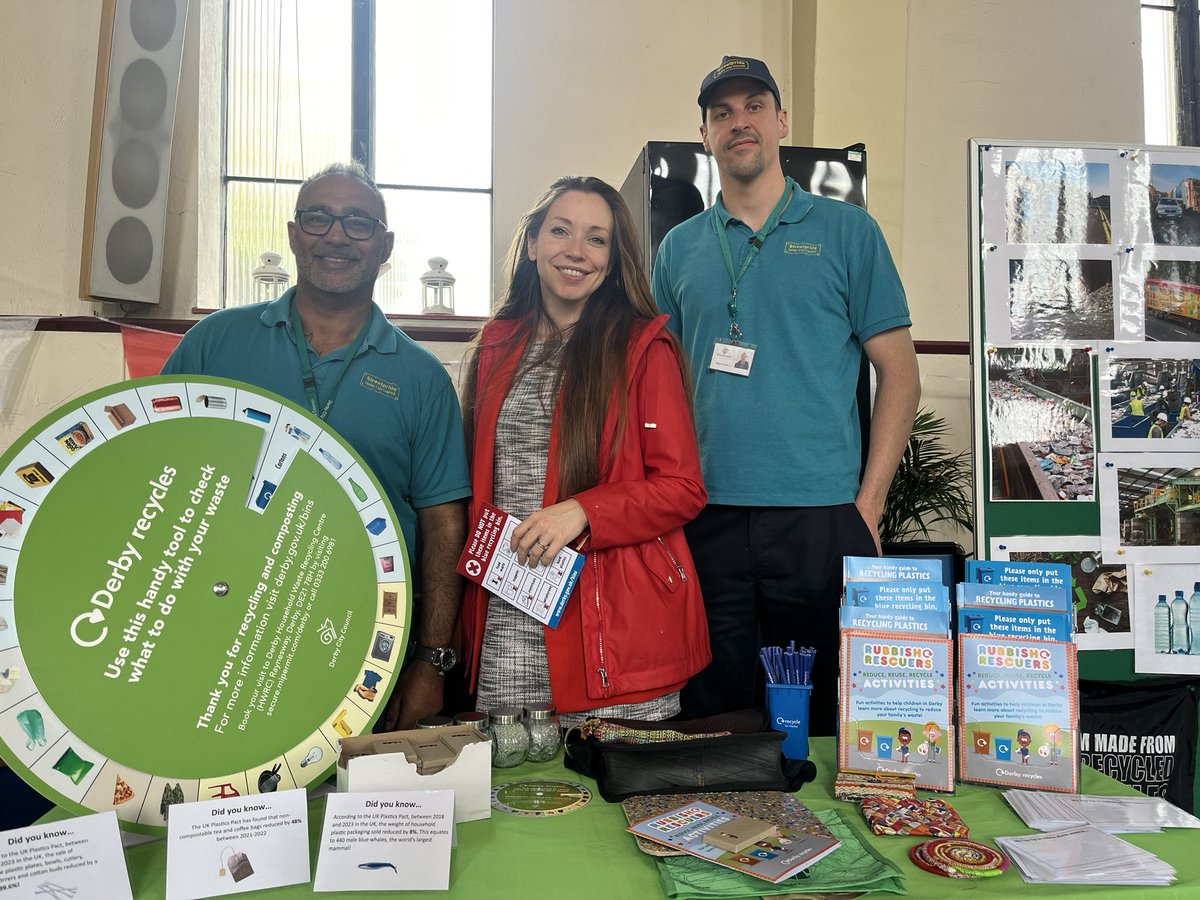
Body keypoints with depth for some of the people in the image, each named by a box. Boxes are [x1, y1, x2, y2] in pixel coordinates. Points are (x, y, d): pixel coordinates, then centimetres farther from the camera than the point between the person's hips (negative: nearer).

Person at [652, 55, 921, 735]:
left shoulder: (847, 231, 5)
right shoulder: (680, 247, 13)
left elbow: (899, 374, 3)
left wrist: (868, 503, -6)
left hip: (821, 516, -2)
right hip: (707, 519, 2)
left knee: (821, 716, 9)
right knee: (710, 715, 10)